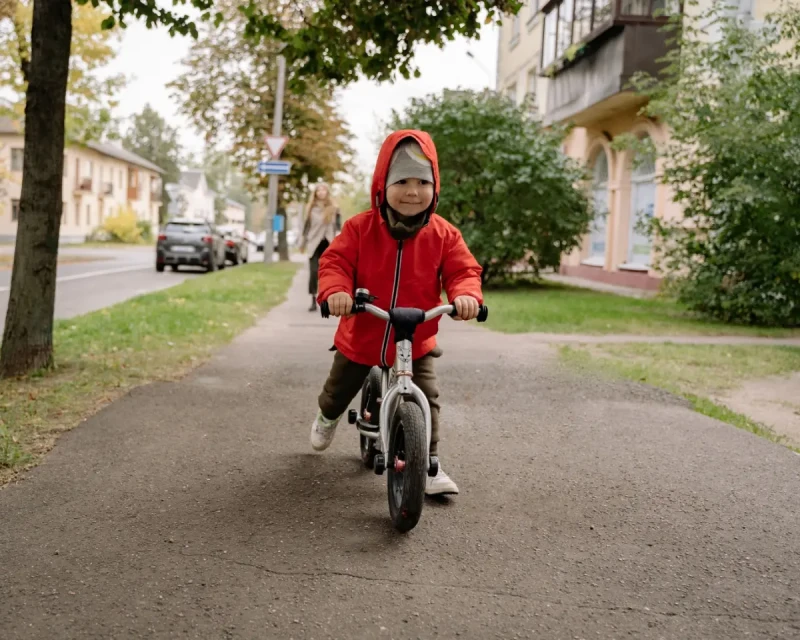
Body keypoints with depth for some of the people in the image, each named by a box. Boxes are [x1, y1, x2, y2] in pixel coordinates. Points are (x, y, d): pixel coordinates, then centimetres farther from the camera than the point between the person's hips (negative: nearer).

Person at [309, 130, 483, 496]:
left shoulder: (444, 235, -9)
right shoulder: (360, 228, -14)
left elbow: (463, 271, -12)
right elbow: (336, 261, -17)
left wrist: (466, 295, -35)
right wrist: (335, 291, -39)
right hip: (360, 337, 0)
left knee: (426, 401, -7)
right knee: (339, 389, 21)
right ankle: (327, 417, 56)